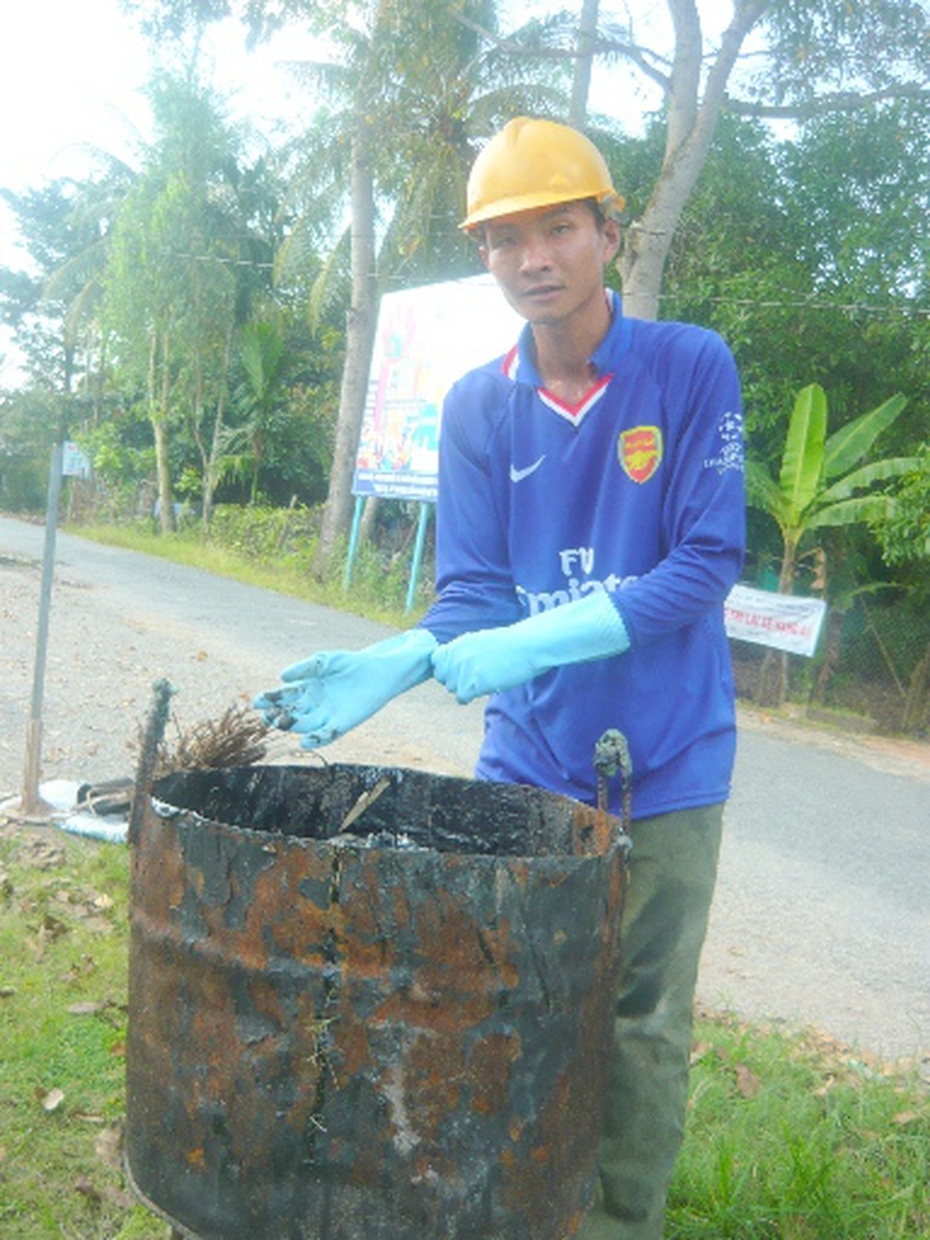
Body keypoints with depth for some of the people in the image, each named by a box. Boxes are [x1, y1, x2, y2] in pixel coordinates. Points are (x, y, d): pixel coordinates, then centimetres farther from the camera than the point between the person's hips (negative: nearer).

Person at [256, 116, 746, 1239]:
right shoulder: (477, 407, 1)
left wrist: (530, 641, -24)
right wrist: (396, 665, -22)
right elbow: (472, 593, -1)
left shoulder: (692, 368, -8)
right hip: (525, 761, 3)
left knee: (641, 1029, 8)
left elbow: (706, 565, -14)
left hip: (664, 767, -2)